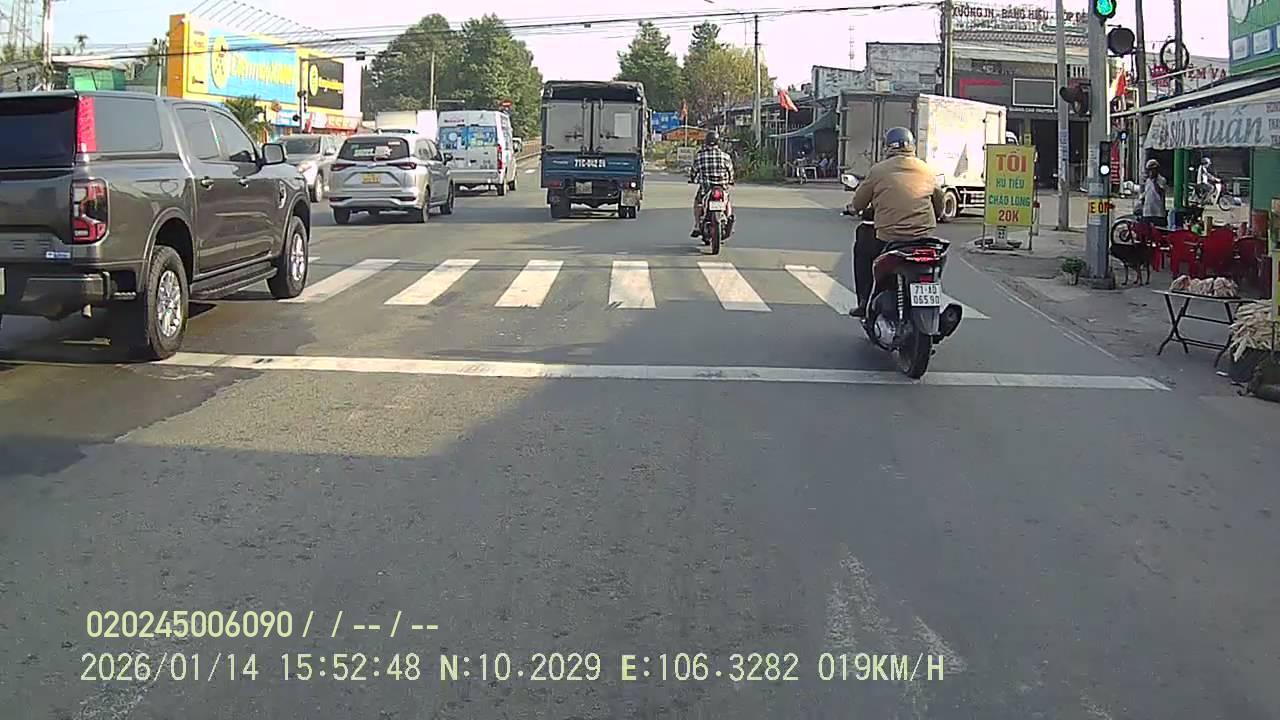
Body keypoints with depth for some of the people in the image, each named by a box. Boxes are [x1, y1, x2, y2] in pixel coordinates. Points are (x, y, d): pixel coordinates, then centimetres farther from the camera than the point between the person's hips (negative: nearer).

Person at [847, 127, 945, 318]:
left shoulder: (878, 170, 0)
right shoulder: (927, 171, 9)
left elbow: (858, 203, 7)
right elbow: (939, 206, 18)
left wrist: (852, 208, 31)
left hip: (888, 237, -3)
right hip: (924, 236, 3)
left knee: (861, 248, 27)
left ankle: (864, 303, 22)